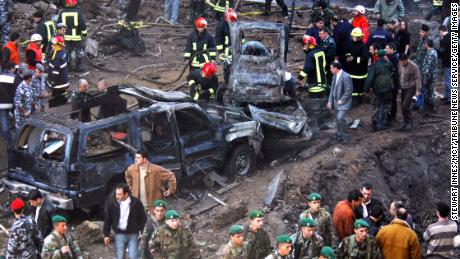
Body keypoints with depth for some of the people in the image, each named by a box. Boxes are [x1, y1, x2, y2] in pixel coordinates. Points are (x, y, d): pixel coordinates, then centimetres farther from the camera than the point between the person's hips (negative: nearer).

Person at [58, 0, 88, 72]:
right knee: (79, 51, 9)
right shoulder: (78, 11, -12)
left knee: (67, 51, 14)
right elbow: (82, 23, -15)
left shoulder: (63, 12, -1)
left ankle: (68, 67, 17)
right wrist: (84, 32, -2)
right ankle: (78, 67, 9)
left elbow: (59, 23, 4)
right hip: (76, 36, -3)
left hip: (66, 36, 3)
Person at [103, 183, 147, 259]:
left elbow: (143, 218, -1)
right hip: (119, 234, 1)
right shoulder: (112, 204, -6)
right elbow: (107, 220, 4)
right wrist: (106, 235, 4)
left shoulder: (136, 202, -9)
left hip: (133, 234, -1)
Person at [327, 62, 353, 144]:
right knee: (338, 119, 12)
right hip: (336, 102, 8)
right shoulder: (334, 76, 6)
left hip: (343, 102, -8)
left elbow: (349, 91, -19)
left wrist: (341, 100, -17)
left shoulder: (346, 77, -20)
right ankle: (340, 135, 25)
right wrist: (330, 101, 9)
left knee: (340, 118, -18)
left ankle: (345, 137, -4)